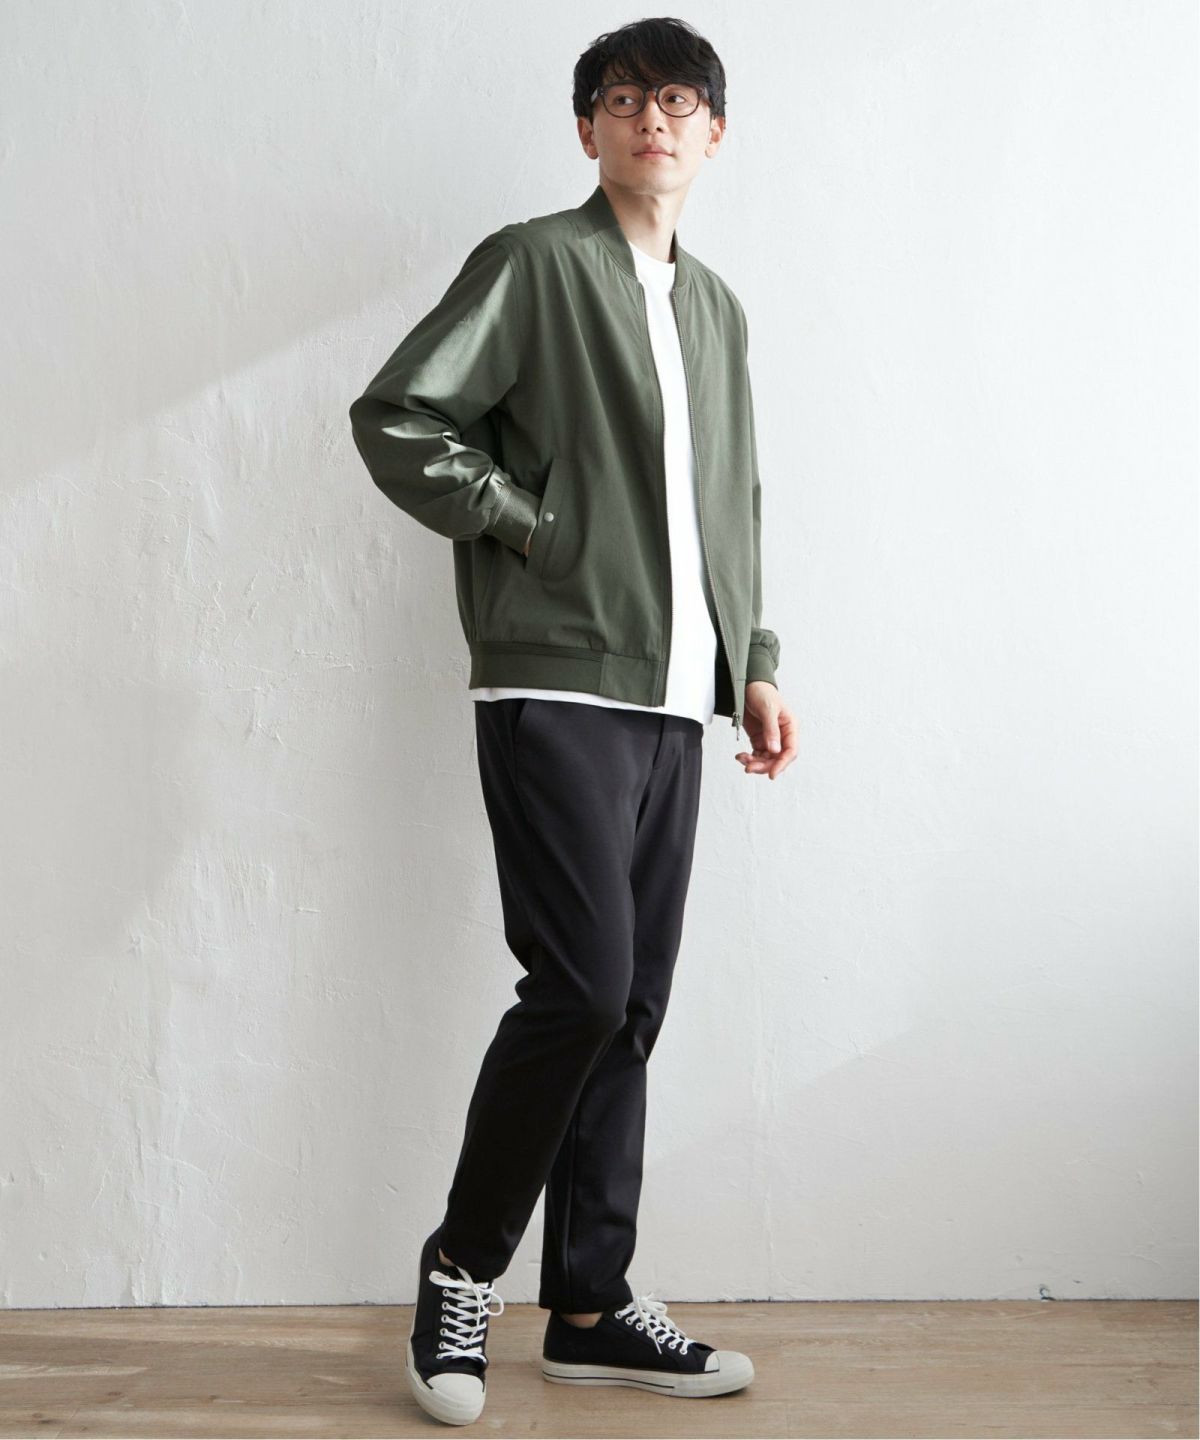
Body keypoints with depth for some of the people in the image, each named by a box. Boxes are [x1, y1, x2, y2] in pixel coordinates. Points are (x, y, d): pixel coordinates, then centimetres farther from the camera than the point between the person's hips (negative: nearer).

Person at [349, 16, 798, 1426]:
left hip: (672, 697, 7)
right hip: (556, 686, -7)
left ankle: (590, 1308, 17)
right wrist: (533, 525, -9)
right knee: (581, 983, -13)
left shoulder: (717, 308, 22)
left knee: (629, 1008, 7)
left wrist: (753, 661, 16)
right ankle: (464, 1264, 8)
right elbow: (394, 417, -9)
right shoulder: (531, 262, 0)